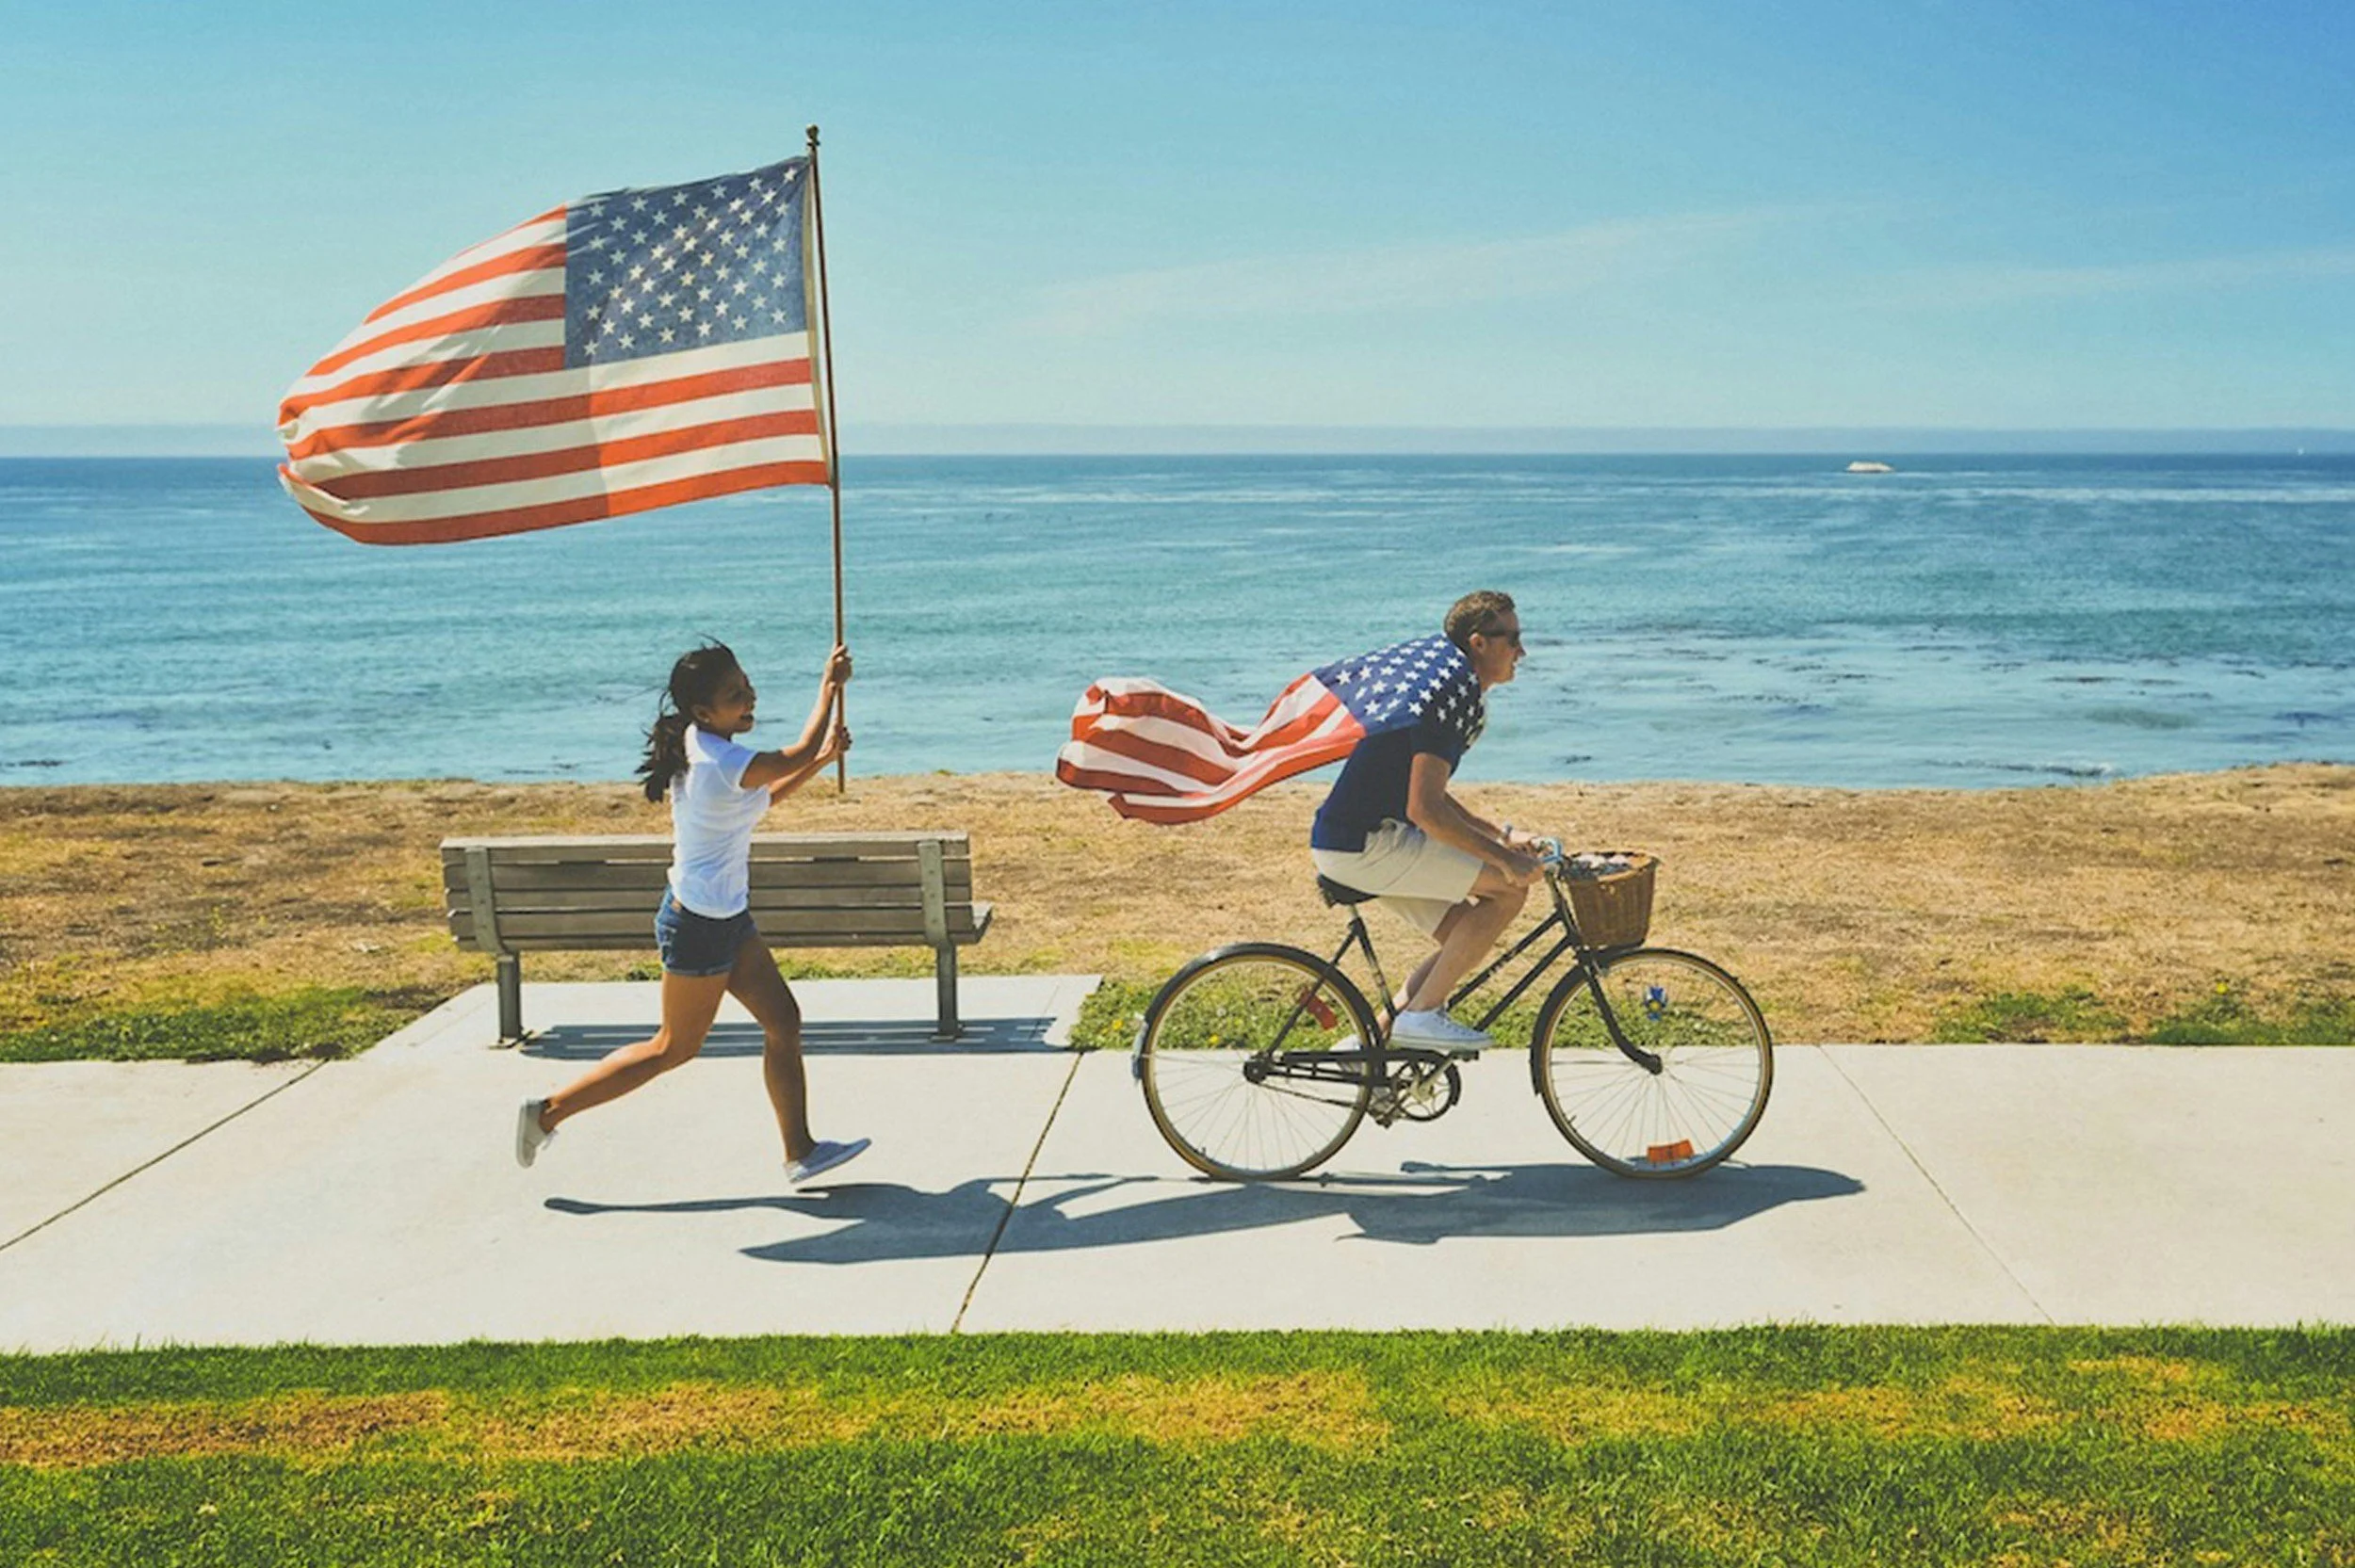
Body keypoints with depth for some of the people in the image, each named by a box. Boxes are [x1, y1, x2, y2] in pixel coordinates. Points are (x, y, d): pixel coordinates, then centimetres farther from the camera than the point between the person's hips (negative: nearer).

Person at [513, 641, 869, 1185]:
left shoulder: (700, 748, 4)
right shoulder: (721, 762, -27)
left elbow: (761, 798, 19)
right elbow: (797, 754, -15)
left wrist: (822, 759, 11)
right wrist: (830, 685, -4)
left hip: (727, 917, 10)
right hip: (700, 925, -10)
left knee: (783, 1022, 11)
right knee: (675, 1048, 5)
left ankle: (800, 1152, 18)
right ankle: (549, 1112, 16)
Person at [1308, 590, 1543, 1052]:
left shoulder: (1460, 696, 15)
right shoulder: (1450, 700, -17)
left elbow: (1431, 796, 24)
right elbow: (1424, 810, -24)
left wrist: (1502, 835, 18)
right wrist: (1502, 857, -19)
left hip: (1364, 838, 10)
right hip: (1363, 845, -10)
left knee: (1466, 937, 12)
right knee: (1510, 887, -12)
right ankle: (1422, 1014, -8)